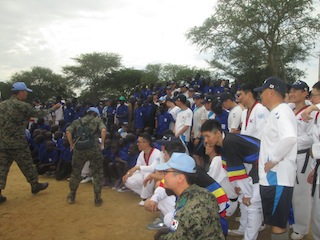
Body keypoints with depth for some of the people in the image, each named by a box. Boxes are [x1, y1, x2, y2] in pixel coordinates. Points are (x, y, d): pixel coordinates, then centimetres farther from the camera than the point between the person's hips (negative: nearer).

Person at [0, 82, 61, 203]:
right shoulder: (23, 106, -14)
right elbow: (39, 113, -2)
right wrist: (52, 109, 12)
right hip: (18, 144, -6)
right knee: (27, 165, 11)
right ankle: (35, 185, 27)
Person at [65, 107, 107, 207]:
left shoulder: (77, 121, 21)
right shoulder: (98, 120, 15)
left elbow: (68, 132, 4)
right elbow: (103, 130, -6)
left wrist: (72, 145, 10)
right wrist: (102, 144, 1)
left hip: (79, 149, 2)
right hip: (94, 149, -2)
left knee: (75, 172, 20)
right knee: (97, 173, 12)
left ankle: (71, 197, 33)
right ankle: (97, 199, 17)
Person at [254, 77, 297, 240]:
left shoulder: (281, 111, -15)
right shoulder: (276, 112, 16)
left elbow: (289, 138, -33)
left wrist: (273, 160, -24)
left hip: (277, 177, -10)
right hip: (272, 176, 10)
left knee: (277, 223, 0)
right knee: (275, 221, 19)